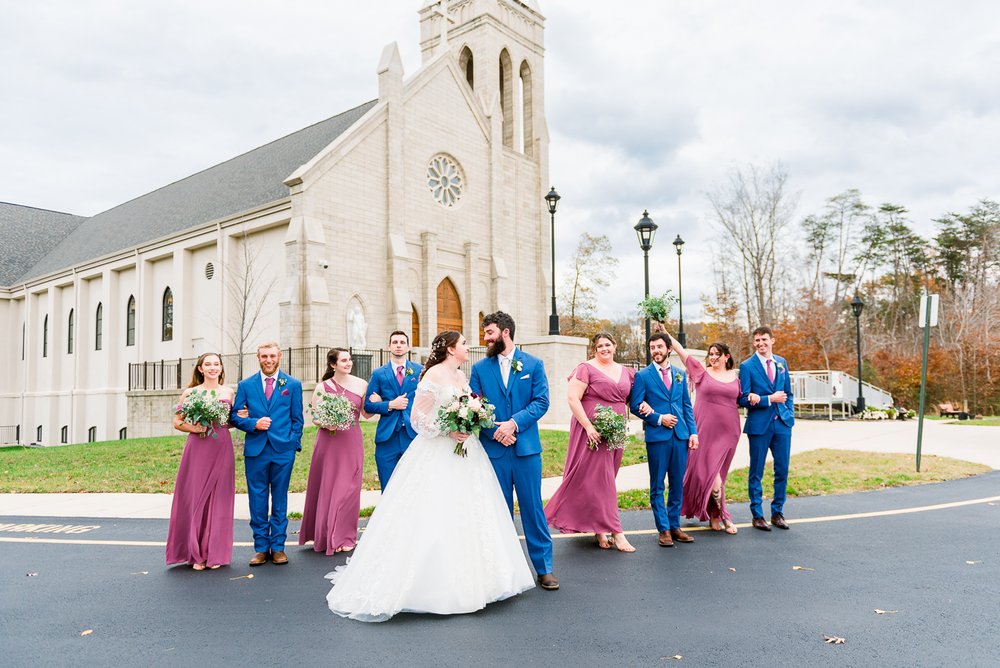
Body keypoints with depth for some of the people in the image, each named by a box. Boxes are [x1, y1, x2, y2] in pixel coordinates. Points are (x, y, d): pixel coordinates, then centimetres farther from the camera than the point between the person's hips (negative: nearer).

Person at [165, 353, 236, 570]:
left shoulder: (228, 393, 10)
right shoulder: (190, 393, 5)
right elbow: (177, 422, 5)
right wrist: (193, 428, -12)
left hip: (222, 449, 1)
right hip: (197, 448, -1)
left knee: (219, 498, 4)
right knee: (195, 497, 0)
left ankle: (215, 553, 14)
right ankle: (197, 553, 13)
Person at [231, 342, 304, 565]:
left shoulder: (293, 385, 6)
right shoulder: (245, 385, 8)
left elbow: (297, 419, 7)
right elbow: (236, 417, 7)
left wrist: (293, 444, -2)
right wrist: (253, 423, -12)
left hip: (283, 450, -1)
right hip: (256, 450, 1)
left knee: (280, 499, 7)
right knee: (257, 500, 5)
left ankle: (278, 547, 16)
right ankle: (261, 547, 16)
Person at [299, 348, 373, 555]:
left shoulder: (361, 385, 2)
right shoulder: (323, 387, -2)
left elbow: (366, 414, 9)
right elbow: (315, 417, 1)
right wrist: (327, 424, -19)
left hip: (352, 442, 1)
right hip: (329, 442, -1)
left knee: (348, 488, 6)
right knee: (327, 487, 7)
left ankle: (343, 536, 20)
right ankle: (326, 535, 23)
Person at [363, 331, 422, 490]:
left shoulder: (420, 371, 7)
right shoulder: (378, 373, 7)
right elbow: (368, 405, 4)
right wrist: (390, 405, -9)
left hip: (414, 435, 0)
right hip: (387, 437, 0)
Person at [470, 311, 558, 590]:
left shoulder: (533, 364, 4)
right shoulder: (480, 368, 7)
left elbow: (541, 401, -3)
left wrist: (514, 423, -16)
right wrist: (494, 431, -13)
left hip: (526, 447, -1)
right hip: (493, 448, 1)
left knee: (533, 507, 3)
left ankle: (544, 567, 14)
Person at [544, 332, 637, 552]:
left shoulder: (625, 371, 13)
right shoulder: (586, 368, -6)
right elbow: (572, 398, -13)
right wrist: (588, 426, -18)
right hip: (592, 431, -6)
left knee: (605, 479, 12)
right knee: (598, 479, -4)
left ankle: (599, 529, 24)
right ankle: (615, 531, 2)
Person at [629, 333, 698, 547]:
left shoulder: (680, 374, 12)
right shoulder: (643, 375, -1)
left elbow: (687, 405, 13)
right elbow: (636, 406, -4)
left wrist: (693, 431, 5)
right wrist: (659, 418, -12)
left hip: (680, 435, 4)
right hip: (657, 436, -4)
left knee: (677, 484, 9)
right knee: (657, 486, 2)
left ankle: (674, 526, 20)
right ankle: (663, 529, 11)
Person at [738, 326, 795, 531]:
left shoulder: (781, 362, 11)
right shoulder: (747, 366, -5)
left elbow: (788, 393, 18)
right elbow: (743, 399, -9)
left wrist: (790, 415, 7)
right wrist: (770, 399, -14)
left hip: (782, 423, 5)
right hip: (759, 425, -4)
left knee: (782, 470, 8)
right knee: (757, 472, 3)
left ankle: (777, 513, 22)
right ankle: (757, 515, 14)